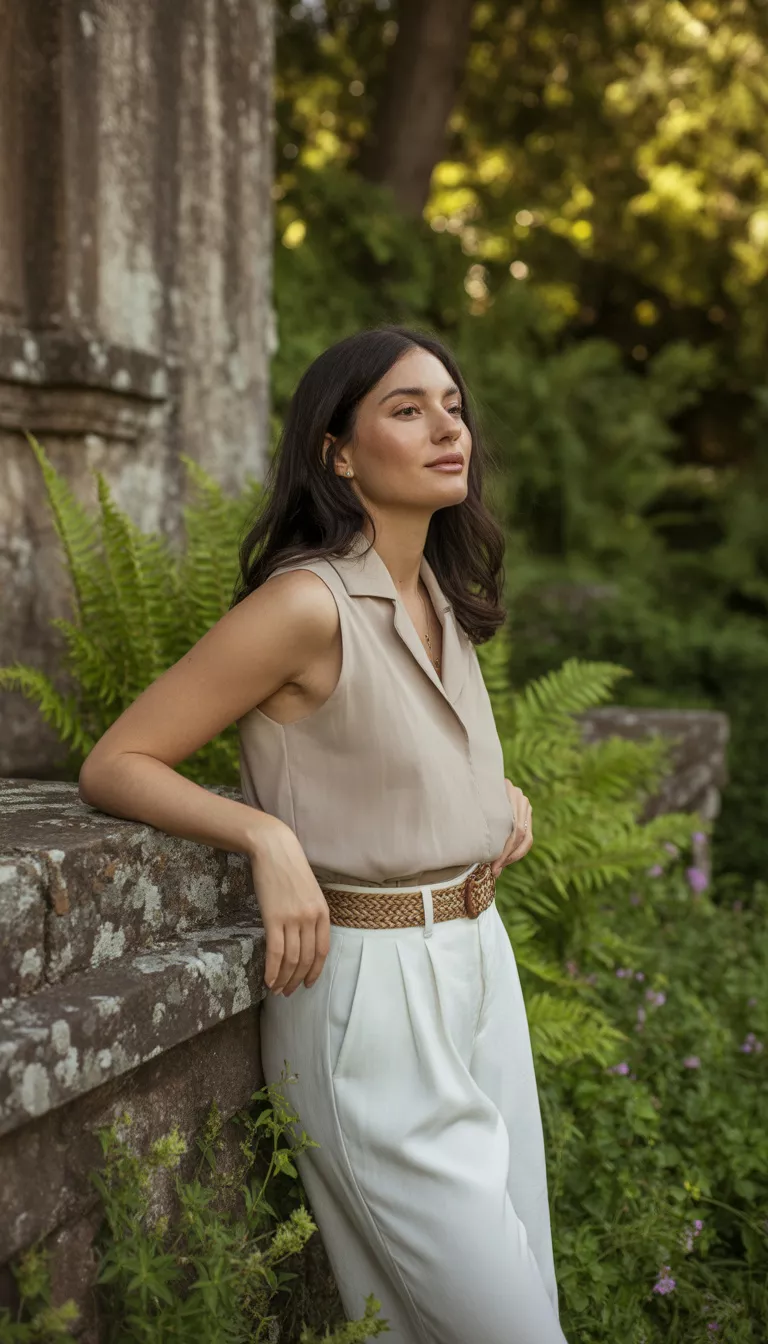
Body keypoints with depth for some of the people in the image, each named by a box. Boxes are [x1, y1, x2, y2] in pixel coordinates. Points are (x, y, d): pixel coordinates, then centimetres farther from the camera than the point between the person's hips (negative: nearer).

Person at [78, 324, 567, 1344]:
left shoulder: (442, 600, 7)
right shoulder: (308, 602, -17)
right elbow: (115, 767, -14)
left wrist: (498, 789, 9)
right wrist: (269, 838, -26)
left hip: (479, 965, 8)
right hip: (369, 987, -8)